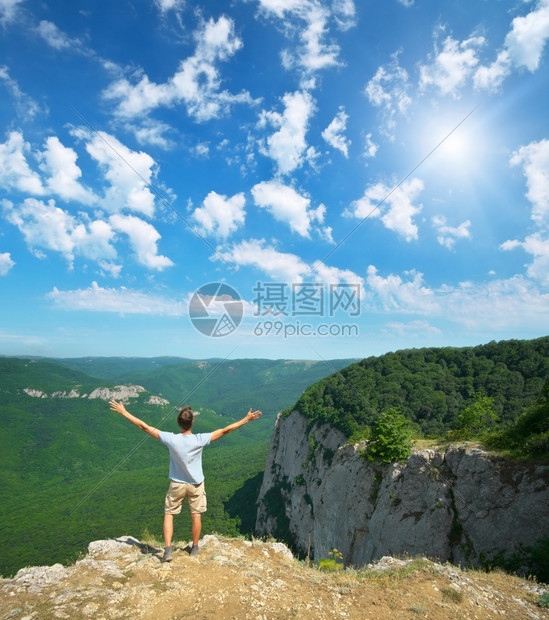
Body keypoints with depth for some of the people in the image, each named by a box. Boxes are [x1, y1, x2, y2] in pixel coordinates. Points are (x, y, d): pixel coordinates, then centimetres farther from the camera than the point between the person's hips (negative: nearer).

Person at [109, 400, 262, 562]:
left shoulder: (171, 439, -25)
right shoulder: (200, 440, -26)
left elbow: (144, 426, -19)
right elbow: (225, 430, -22)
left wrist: (124, 412, -10)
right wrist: (246, 419, -15)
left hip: (176, 484, 0)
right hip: (196, 484, 0)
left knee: (168, 514, 17)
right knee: (196, 515, 17)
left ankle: (167, 550, 11)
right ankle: (195, 548, 32)